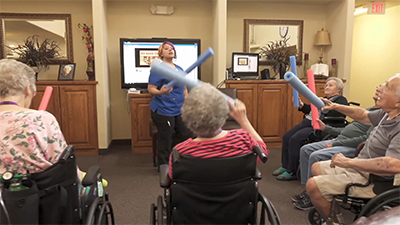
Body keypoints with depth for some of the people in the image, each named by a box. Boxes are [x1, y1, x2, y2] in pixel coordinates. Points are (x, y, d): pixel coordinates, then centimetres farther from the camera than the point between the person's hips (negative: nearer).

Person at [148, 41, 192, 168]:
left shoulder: (179, 69, 14)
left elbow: (184, 89, 20)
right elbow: (150, 89, -15)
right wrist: (161, 92, -35)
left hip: (179, 110, 8)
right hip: (163, 111, -8)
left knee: (185, 134, 11)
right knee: (165, 139, 0)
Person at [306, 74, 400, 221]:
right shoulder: (387, 114, 0)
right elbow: (363, 115, 18)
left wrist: (348, 162, -32)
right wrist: (335, 107, 9)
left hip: (370, 179, -10)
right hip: (358, 166, 10)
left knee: (312, 186, -16)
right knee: (316, 168, 18)